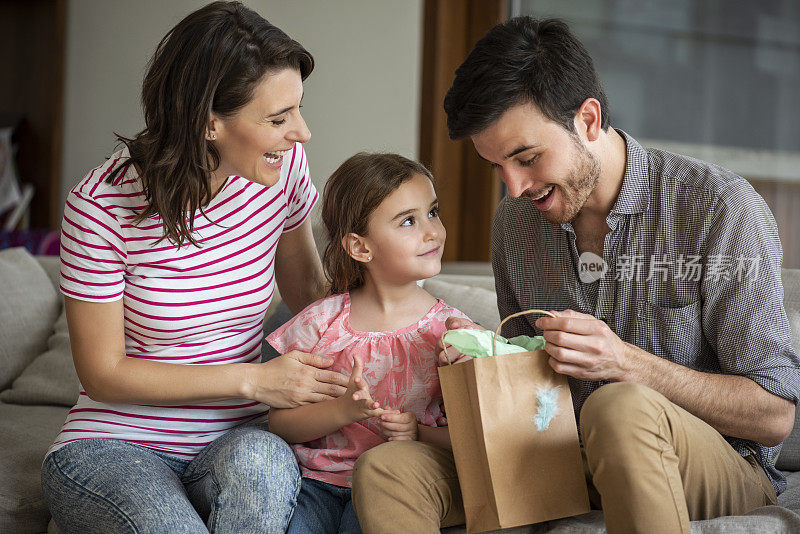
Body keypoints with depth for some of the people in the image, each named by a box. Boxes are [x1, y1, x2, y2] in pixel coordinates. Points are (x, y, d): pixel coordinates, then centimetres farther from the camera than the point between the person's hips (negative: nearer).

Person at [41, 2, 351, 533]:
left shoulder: (283, 169, -4)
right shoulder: (103, 204, -16)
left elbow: (309, 290, 12)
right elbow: (103, 373, -10)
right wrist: (252, 379, -16)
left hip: (237, 443, 4)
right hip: (113, 445, -3)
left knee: (261, 462, -34)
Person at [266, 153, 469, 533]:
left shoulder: (448, 328, 0)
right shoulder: (323, 322, -1)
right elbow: (280, 423, -1)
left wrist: (421, 433, -15)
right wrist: (345, 409, -18)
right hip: (316, 478, 1)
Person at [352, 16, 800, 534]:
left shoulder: (720, 206, -13)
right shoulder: (515, 222, 5)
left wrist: (627, 363, -25)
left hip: (724, 466, -4)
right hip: (572, 463, 4)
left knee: (621, 410, -39)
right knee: (385, 470, -18)